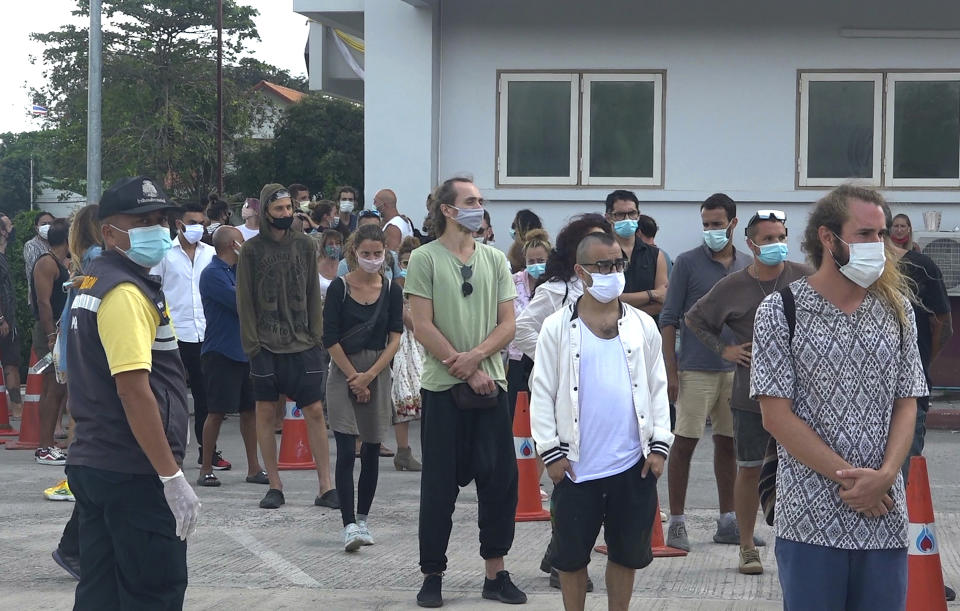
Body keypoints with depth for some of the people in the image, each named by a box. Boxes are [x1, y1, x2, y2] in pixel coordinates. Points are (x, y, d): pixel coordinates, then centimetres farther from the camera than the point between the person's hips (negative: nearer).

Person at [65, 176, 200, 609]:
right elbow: (134, 391, -23)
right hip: (136, 474, -10)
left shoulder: (92, 285, 16)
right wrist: (172, 477, -22)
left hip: (90, 463, 10)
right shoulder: (127, 293, -16)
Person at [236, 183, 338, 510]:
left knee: (315, 412, -1)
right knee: (266, 413, 3)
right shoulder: (252, 249, 0)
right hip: (266, 345, -1)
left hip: (303, 345, 1)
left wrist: (316, 335, 1)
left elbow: (313, 294, 9)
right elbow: (245, 301, 0)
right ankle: (274, 485, 11)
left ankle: (325, 486, 2)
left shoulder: (305, 245, 7)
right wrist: (251, 342, -7)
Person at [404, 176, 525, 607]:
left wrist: (476, 356, -13)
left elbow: (507, 324, 5)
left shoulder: (494, 260, 10)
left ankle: (495, 572, 12)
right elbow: (423, 327, -8)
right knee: (440, 485, 2)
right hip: (443, 387, -4)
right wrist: (467, 372, -11)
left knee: (499, 479, 3)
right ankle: (432, 575, 11)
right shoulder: (425, 258, -2)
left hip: (490, 384, 4)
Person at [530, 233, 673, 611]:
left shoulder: (643, 325, 5)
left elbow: (657, 388, 8)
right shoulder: (558, 328, -2)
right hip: (576, 465, -2)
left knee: (627, 552, 10)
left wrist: (659, 445, 1)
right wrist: (550, 452, -6)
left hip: (633, 465, 2)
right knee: (572, 554, 6)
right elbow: (542, 393, -1)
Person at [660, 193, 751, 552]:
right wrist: (671, 373, -10)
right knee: (684, 443, -3)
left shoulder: (747, 266, 10)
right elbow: (669, 320, -4)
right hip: (696, 370, -4)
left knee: (728, 444, 10)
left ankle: (728, 522, 18)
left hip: (736, 370, 4)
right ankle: (676, 523, 4)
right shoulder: (688, 263, -2)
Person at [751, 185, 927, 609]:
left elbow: (907, 404, 8)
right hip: (810, 517, -3)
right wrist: (849, 477, -13)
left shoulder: (896, 309, 8)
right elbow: (777, 416, -8)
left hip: (884, 514, 3)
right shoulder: (780, 310, -3)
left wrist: (885, 475, -10)